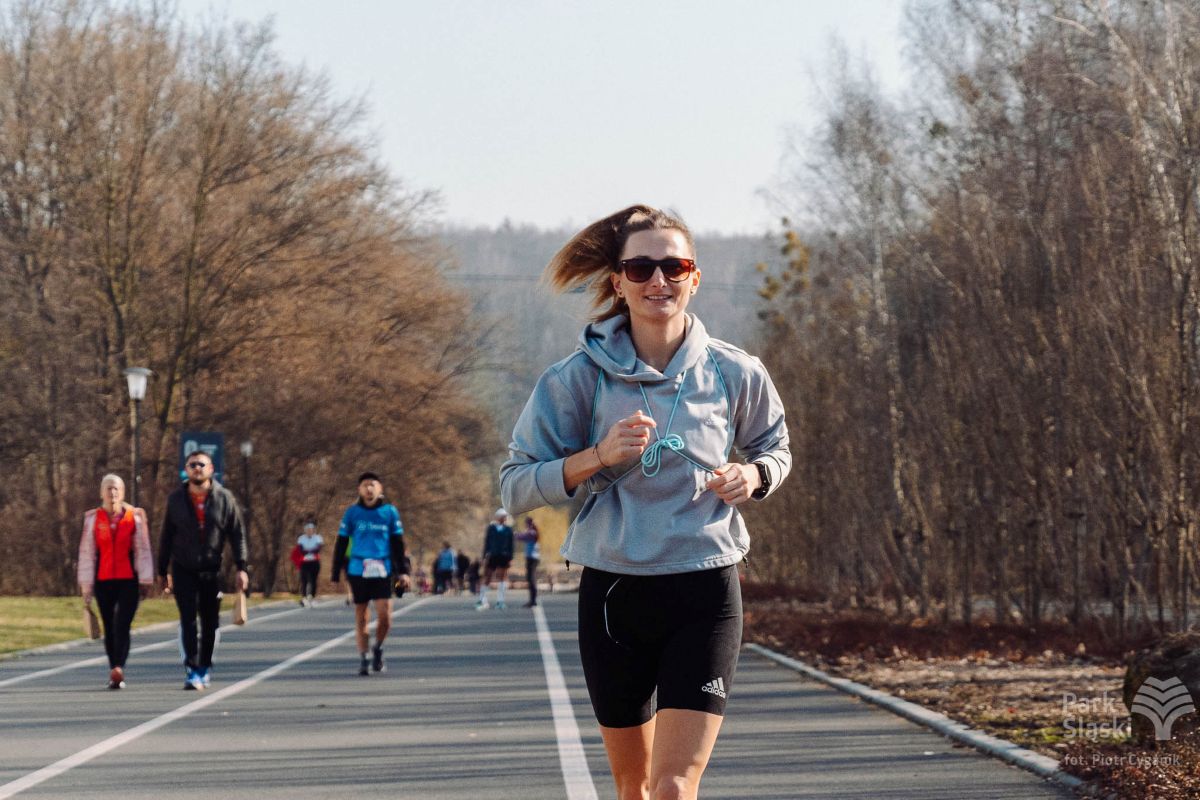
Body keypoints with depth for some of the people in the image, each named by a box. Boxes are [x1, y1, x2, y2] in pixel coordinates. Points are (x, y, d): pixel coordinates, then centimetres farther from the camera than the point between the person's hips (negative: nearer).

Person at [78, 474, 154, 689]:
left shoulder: (135, 517, 3)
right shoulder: (92, 519, 6)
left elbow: (143, 550, 4)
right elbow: (86, 552, 7)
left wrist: (145, 581, 1)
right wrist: (86, 584, 4)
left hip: (128, 581, -2)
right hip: (103, 581, 2)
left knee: (122, 626, -15)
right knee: (109, 629, 6)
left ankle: (118, 669, -27)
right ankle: (115, 674, 12)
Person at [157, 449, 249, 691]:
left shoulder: (225, 498, 0)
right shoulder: (175, 499, 3)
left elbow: (238, 534, 0)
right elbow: (166, 537, 9)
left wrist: (241, 567, -8)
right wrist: (162, 571, 9)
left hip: (212, 571, 0)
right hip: (184, 570, 0)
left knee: (210, 623, 8)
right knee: (188, 620, -11)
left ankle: (205, 668, 22)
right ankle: (192, 671, -15)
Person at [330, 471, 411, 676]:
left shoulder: (390, 512, 4)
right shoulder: (352, 513, 3)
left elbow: (398, 543, 9)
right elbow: (341, 544, 7)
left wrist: (403, 571, 3)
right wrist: (336, 574, 5)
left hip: (382, 572, 0)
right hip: (358, 572, 0)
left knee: (385, 615, -10)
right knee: (361, 617, 5)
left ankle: (378, 649, 15)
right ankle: (363, 659, 14)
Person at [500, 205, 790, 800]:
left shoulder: (735, 374, 0)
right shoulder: (581, 377, -4)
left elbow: (774, 448, 19)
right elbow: (515, 486, -3)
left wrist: (752, 475, -5)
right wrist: (596, 457, -19)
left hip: (705, 595, -1)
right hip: (612, 592, 1)